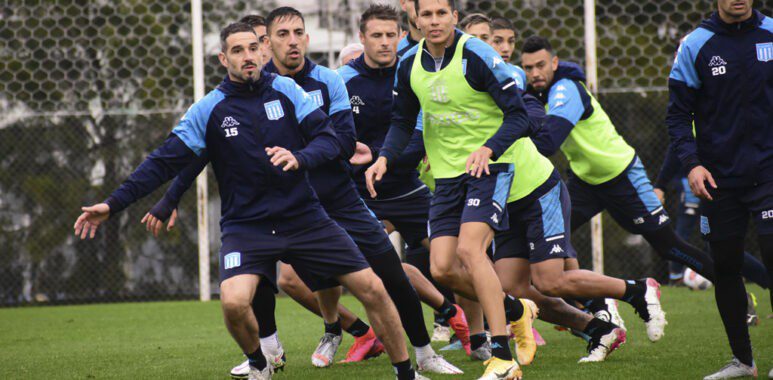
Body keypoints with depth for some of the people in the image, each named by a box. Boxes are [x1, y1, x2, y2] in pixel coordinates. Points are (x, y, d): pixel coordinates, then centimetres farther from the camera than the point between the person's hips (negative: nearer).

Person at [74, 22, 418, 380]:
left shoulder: (285, 90, 0)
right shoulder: (208, 110, -3)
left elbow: (329, 138, -5)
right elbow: (164, 163, -2)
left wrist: (299, 158, -27)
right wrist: (113, 204, -9)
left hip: (303, 216, 2)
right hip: (245, 226, -2)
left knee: (371, 288, -4)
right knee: (234, 300, -26)